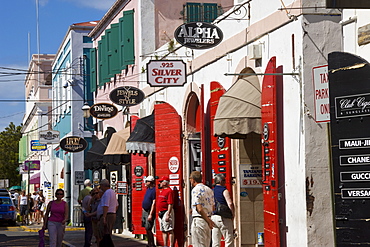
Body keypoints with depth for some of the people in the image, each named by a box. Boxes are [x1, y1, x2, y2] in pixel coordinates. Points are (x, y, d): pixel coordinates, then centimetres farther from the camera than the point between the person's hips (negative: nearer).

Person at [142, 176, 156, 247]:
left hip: (149, 212, -9)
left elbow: (154, 203, -20)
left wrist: (150, 214, -23)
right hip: (144, 211, 9)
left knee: (148, 229, -10)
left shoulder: (154, 190, -16)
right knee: (146, 228, 11)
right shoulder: (148, 189, 13)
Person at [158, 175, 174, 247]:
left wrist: (168, 214, -23)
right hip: (161, 213, 10)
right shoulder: (162, 191, 16)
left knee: (169, 230, -8)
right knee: (163, 230, 13)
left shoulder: (169, 191, -13)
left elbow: (170, 204, -19)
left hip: (166, 212, -10)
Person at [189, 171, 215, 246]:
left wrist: (208, 221, -14)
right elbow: (213, 207, 16)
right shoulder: (209, 189, 12)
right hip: (207, 219, 8)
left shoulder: (195, 190, -12)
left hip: (199, 220, -8)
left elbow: (199, 209, -19)